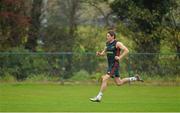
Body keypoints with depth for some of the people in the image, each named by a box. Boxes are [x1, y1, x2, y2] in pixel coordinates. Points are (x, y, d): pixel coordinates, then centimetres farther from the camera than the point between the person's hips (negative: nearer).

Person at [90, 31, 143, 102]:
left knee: (104, 79, -17)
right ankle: (135, 78, 28)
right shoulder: (108, 43, 13)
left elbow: (126, 50, -16)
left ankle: (99, 97, -15)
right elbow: (104, 51, 25)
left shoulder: (117, 43, -11)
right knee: (119, 83, 14)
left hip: (114, 65, -9)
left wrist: (119, 57, -19)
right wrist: (100, 54, 3)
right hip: (110, 65, 9)